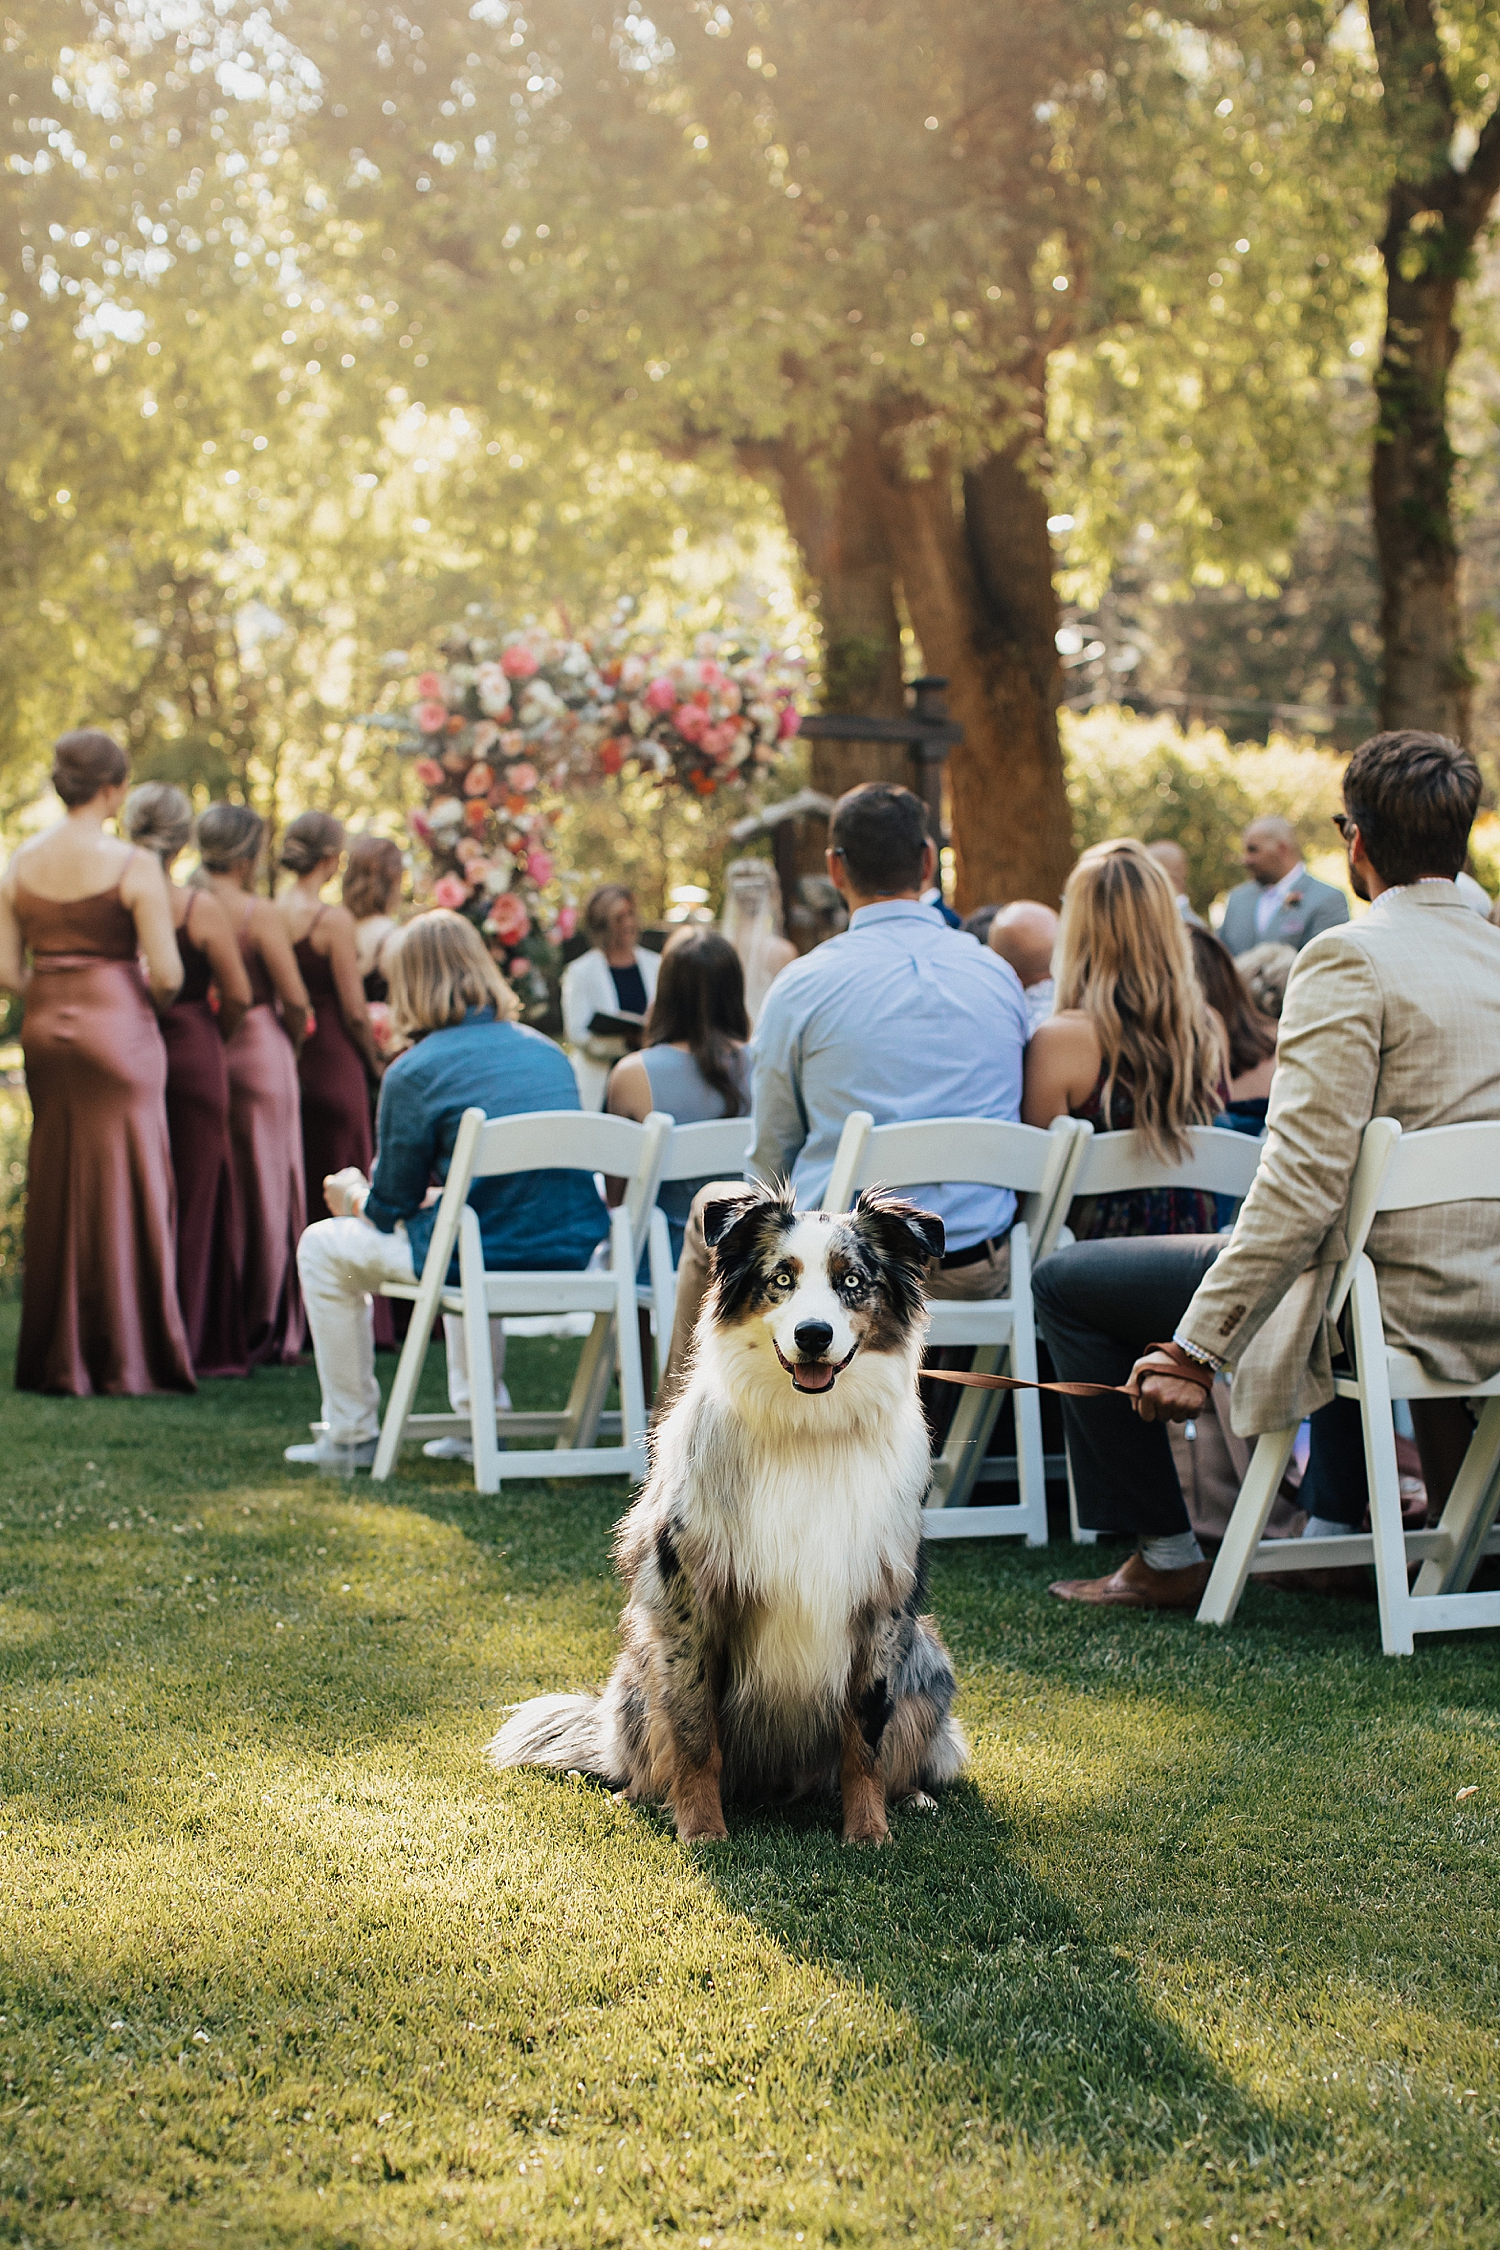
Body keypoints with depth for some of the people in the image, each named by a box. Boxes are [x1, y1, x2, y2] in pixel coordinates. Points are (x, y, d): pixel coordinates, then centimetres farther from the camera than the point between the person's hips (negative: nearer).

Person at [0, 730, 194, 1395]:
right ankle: (125, 1358, 6)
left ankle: (57, 1359, 18)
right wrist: (155, 997, 8)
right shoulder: (133, 865, -12)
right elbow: (167, 972, -14)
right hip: (117, 1028, -5)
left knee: (55, 1192, 13)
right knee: (124, 1190, 3)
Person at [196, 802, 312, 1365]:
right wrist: (291, 1044, 8)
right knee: (264, 1190, 4)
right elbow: (295, 997, -12)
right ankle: (262, 1333, 7)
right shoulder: (259, 914, -12)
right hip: (257, 1049, -4)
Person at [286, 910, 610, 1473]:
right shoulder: (548, 1052, 11)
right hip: (574, 1254, 7)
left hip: (483, 1258, -7)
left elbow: (392, 1207, -2)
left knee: (323, 1247, 17)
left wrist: (352, 1196, 22)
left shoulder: (414, 1073, -9)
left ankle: (351, 1436, 22)